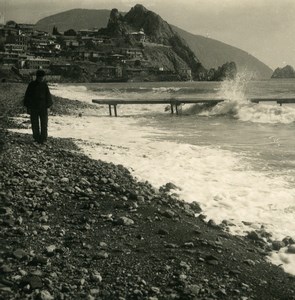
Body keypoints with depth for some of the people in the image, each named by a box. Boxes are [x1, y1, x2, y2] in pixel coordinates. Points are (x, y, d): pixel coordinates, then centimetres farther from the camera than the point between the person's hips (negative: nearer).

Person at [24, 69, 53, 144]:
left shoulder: (44, 85, 1)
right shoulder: (31, 84, -2)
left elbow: (48, 96, 3)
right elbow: (27, 96, 0)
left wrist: (47, 106, -2)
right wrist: (28, 107, -3)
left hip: (43, 107, 1)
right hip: (34, 107, 0)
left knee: (44, 124, -2)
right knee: (35, 124, 2)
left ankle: (43, 139, 4)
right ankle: (37, 138, 13)